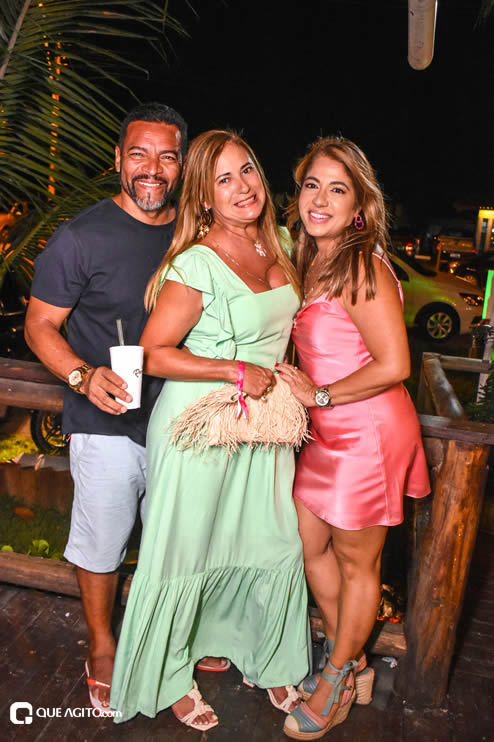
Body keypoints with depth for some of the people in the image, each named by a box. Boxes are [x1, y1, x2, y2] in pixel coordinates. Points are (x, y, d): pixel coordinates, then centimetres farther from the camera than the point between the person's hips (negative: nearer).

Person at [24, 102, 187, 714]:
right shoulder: (81, 238, -12)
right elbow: (39, 325, -8)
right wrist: (83, 376, -25)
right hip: (107, 423, -4)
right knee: (102, 542, 13)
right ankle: (101, 644, 41)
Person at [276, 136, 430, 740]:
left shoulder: (363, 267, -19)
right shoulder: (307, 260, 7)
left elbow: (393, 366, -23)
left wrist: (319, 395, -15)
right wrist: (295, 386, 3)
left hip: (368, 434, -9)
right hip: (327, 434, 9)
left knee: (356, 563, 10)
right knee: (309, 546, 18)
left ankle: (337, 680, 35)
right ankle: (350, 662, 40)